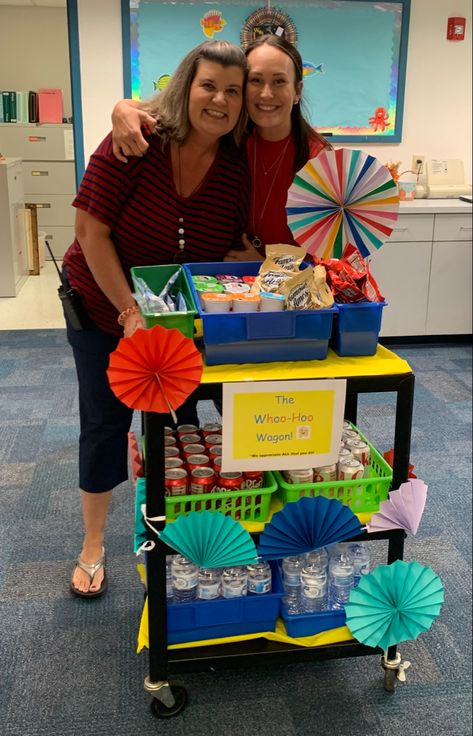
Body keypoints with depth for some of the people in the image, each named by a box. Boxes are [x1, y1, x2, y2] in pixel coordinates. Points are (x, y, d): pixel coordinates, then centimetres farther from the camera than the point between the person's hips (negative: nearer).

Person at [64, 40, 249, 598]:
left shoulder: (237, 170, -12)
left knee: (178, 422, 12)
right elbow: (91, 229, -21)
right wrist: (130, 311, -23)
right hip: (103, 306, -3)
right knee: (104, 425, 6)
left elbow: (230, 252, -3)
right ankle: (93, 543, 27)